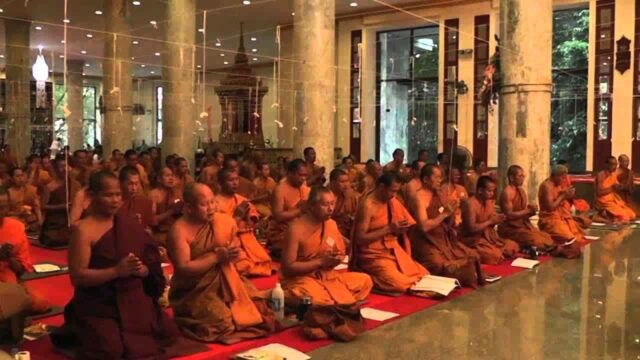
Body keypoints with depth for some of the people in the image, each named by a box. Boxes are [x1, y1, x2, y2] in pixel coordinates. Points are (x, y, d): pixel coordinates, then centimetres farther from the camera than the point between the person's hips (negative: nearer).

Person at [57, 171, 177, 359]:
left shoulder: (130, 225, 7)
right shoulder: (83, 230, -9)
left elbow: (152, 268, 9)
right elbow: (77, 276, -15)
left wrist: (141, 270, -14)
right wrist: (117, 271, -24)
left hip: (134, 302, 5)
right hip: (98, 309, -5)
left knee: (164, 335, -12)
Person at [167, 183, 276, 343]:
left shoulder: (223, 221, 1)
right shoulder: (179, 230, -16)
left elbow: (234, 242, 17)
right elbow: (183, 269, -20)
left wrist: (233, 251, -8)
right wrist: (217, 257, -21)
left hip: (225, 282, 6)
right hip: (194, 290, -5)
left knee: (257, 305, -11)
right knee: (224, 322, -24)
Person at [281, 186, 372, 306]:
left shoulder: (332, 224, 2)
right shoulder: (296, 229, -18)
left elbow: (342, 253, 16)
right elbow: (288, 267, -19)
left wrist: (337, 259, -9)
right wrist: (321, 261, -21)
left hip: (327, 276, 7)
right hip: (300, 278, -7)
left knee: (365, 280, -7)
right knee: (318, 300, -37)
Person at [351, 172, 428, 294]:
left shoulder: (392, 201, 6)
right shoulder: (367, 205, -17)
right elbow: (360, 239, -20)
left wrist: (399, 229, -9)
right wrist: (388, 229, -22)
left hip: (394, 251, 8)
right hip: (374, 256, -7)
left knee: (425, 276, -3)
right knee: (401, 284, -25)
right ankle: (372, 278, 1)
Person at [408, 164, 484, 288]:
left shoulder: (438, 195, 12)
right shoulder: (419, 197, -13)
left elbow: (447, 224, 15)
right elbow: (424, 226, -23)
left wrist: (451, 212, -5)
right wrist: (444, 213, -17)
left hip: (444, 239, 9)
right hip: (427, 243, -9)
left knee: (472, 257, -1)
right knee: (449, 267, -28)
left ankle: (470, 288, 10)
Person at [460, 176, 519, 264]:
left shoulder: (489, 202, 6)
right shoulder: (470, 204, -20)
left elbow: (489, 225, 13)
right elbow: (471, 228, -23)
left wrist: (497, 220, -10)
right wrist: (490, 221, -21)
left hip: (488, 236, 9)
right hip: (473, 240, -9)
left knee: (513, 246, -3)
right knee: (495, 255, -29)